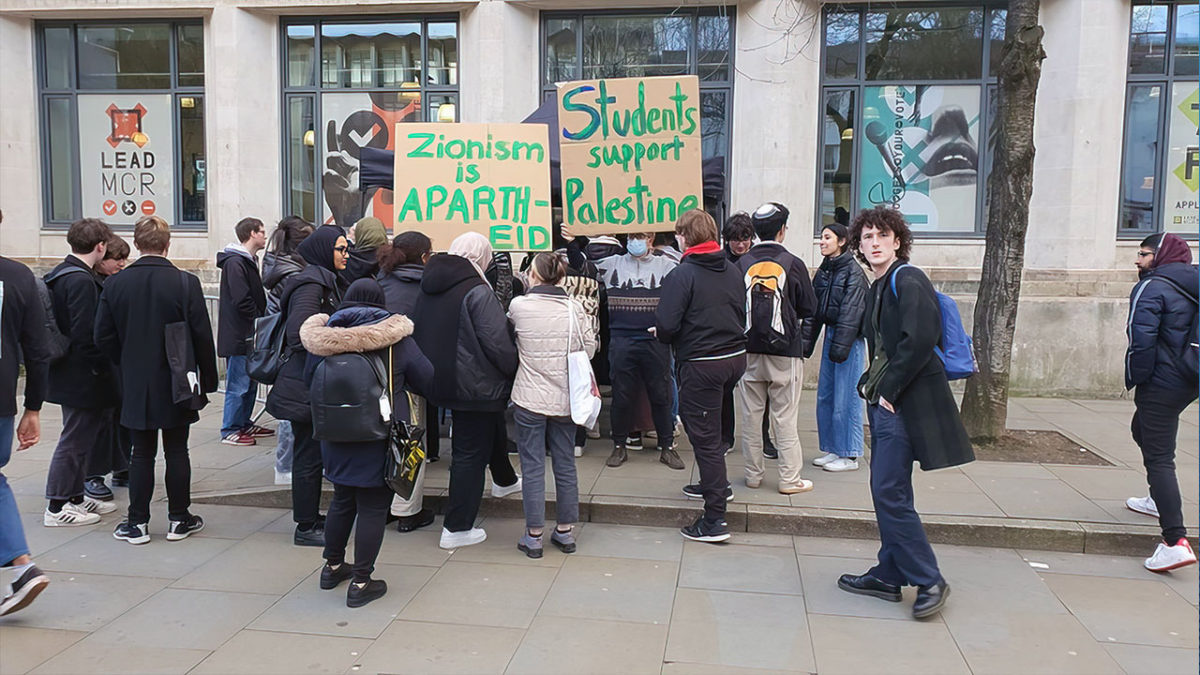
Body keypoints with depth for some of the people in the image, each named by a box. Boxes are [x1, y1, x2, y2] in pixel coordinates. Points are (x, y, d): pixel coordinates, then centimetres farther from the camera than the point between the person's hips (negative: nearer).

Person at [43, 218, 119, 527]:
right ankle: (57, 508, 11)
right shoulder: (82, 281, -20)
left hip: (67, 372, 10)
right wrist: (103, 370, -15)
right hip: (82, 376, -10)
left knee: (81, 437, 19)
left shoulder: (59, 274, 11)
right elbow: (85, 335, -24)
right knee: (75, 440, 1)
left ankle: (76, 496, 30)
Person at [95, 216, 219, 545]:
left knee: (142, 453, 9)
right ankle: (179, 519, 16)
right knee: (176, 451, 8)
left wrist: (127, 363, 16)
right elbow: (202, 335, -9)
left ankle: (137, 522, 15)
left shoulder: (115, 284, -4)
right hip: (176, 383, -2)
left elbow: (103, 336, 0)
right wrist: (208, 378, 1)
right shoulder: (186, 283, -11)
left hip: (135, 385, 2)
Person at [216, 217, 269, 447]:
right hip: (238, 335, -10)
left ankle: (244, 424, 26)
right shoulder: (235, 262, -16)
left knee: (250, 382, 16)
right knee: (238, 385, -3)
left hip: (249, 334, 10)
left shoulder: (249, 261, 17)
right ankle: (230, 430, 6)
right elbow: (242, 301, -22)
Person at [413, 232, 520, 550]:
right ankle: (456, 528, 9)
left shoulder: (429, 287, 5)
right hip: (474, 386, -9)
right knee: (470, 452, 2)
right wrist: (516, 369, -5)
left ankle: (504, 480, 53)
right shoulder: (477, 291, -20)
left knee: (492, 427, 30)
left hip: (441, 380, 9)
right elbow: (498, 344, -21)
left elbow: (422, 333, 13)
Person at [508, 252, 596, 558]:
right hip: (565, 398, 2)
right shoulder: (574, 307, -5)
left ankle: (534, 535, 13)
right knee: (565, 464, 13)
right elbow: (590, 347, 1)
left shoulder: (518, 305, -9)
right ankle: (566, 531, 23)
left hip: (530, 398, -2)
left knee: (532, 467, 6)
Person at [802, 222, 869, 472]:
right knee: (825, 395, 11)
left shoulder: (853, 271, -11)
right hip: (830, 334, 8)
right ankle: (832, 449, 22)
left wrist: (841, 345, -19)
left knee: (846, 397, -3)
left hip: (850, 339, -8)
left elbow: (851, 312, -16)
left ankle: (849, 455, 6)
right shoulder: (824, 271, 12)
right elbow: (813, 309, 12)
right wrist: (806, 342, 6)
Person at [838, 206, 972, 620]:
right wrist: (868, 384, 10)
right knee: (887, 493, 13)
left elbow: (919, 340, -23)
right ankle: (889, 576, 23)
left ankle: (929, 582, 5)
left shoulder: (907, 281, -11)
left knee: (890, 493, -7)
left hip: (906, 404, -9)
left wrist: (888, 390, -17)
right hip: (884, 402, 9)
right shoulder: (878, 289, 17)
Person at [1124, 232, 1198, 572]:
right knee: (1143, 432, 30)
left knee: (1159, 458, -10)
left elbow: (1141, 341, -21)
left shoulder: (1151, 288, -14)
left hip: (1161, 386, -9)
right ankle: (1160, 500, 45)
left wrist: (1134, 379, -8)